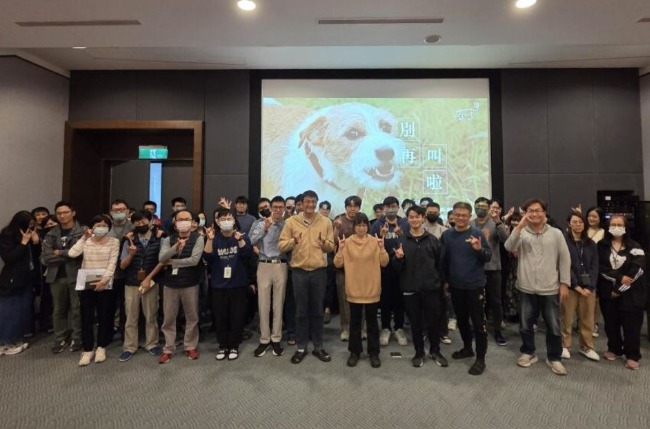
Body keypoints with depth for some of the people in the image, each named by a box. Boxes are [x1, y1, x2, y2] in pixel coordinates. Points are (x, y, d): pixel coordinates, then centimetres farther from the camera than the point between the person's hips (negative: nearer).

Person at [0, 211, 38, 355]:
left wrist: (35, 242, -7)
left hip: (26, 278, 6)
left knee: (23, 311, 10)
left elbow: (34, 256, 8)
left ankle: (15, 340, 22)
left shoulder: (29, 235, 7)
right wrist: (24, 243, -20)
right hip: (12, 280, -6)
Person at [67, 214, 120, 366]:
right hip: (86, 285, 2)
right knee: (86, 318, 7)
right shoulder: (86, 241, 5)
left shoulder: (114, 242, -2)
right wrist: (84, 238, -10)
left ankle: (101, 347, 24)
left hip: (105, 285, -1)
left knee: (104, 317, 7)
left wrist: (104, 280, -18)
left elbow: (112, 263, -8)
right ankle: (87, 350, 20)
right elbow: (72, 254, -12)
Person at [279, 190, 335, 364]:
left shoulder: (326, 222, 3)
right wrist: (293, 241, -20)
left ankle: (318, 347, 25)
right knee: (301, 311, 8)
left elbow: (332, 247, 5)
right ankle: (301, 347, 23)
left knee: (317, 310, 11)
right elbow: (281, 245, -1)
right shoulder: (291, 221, 0)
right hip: (299, 271, 0)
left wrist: (324, 242, -17)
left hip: (319, 271, 1)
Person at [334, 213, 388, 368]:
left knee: (372, 321, 11)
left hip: (372, 288, 0)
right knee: (355, 321, 12)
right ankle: (355, 352, 26)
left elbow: (384, 263, -4)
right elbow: (338, 264, -5)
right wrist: (340, 248, -18)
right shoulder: (347, 242, -3)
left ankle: (374, 353, 24)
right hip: (354, 288, 0)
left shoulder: (375, 242, -1)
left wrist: (382, 248, -17)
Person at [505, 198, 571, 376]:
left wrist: (564, 283, -2)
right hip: (526, 288, 1)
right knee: (525, 325, 13)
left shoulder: (556, 233, 0)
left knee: (553, 326, 10)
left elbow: (565, 259, 2)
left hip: (550, 289, 0)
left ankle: (554, 358, 28)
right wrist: (520, 226, -24)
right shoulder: (521, 233, -1)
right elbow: (509, 247, -19)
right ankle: (528, 353, 32)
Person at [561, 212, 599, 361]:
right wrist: (576, 285, -12)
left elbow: (594, 267, 4)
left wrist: (589, 286, -7)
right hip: (570, 286, -4)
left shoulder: (591, 244, 10)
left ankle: (587, 347, 24)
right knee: (567, 318, 3)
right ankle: (565, 346, 16)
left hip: (588, 287, 4)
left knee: (587, 319, 9)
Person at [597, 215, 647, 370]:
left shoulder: (634, 246, 0)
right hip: (608, 291, 1)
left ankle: (632, 356, 13)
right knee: (611, 323, 10)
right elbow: (600, 267, -5)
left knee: (631, 324, 1)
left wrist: (620, 288, -14)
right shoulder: (602, 246, 2)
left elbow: (637, 269, -10)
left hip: (630, 293, -1)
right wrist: (619, 278, -19)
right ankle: (614, 349, 27)